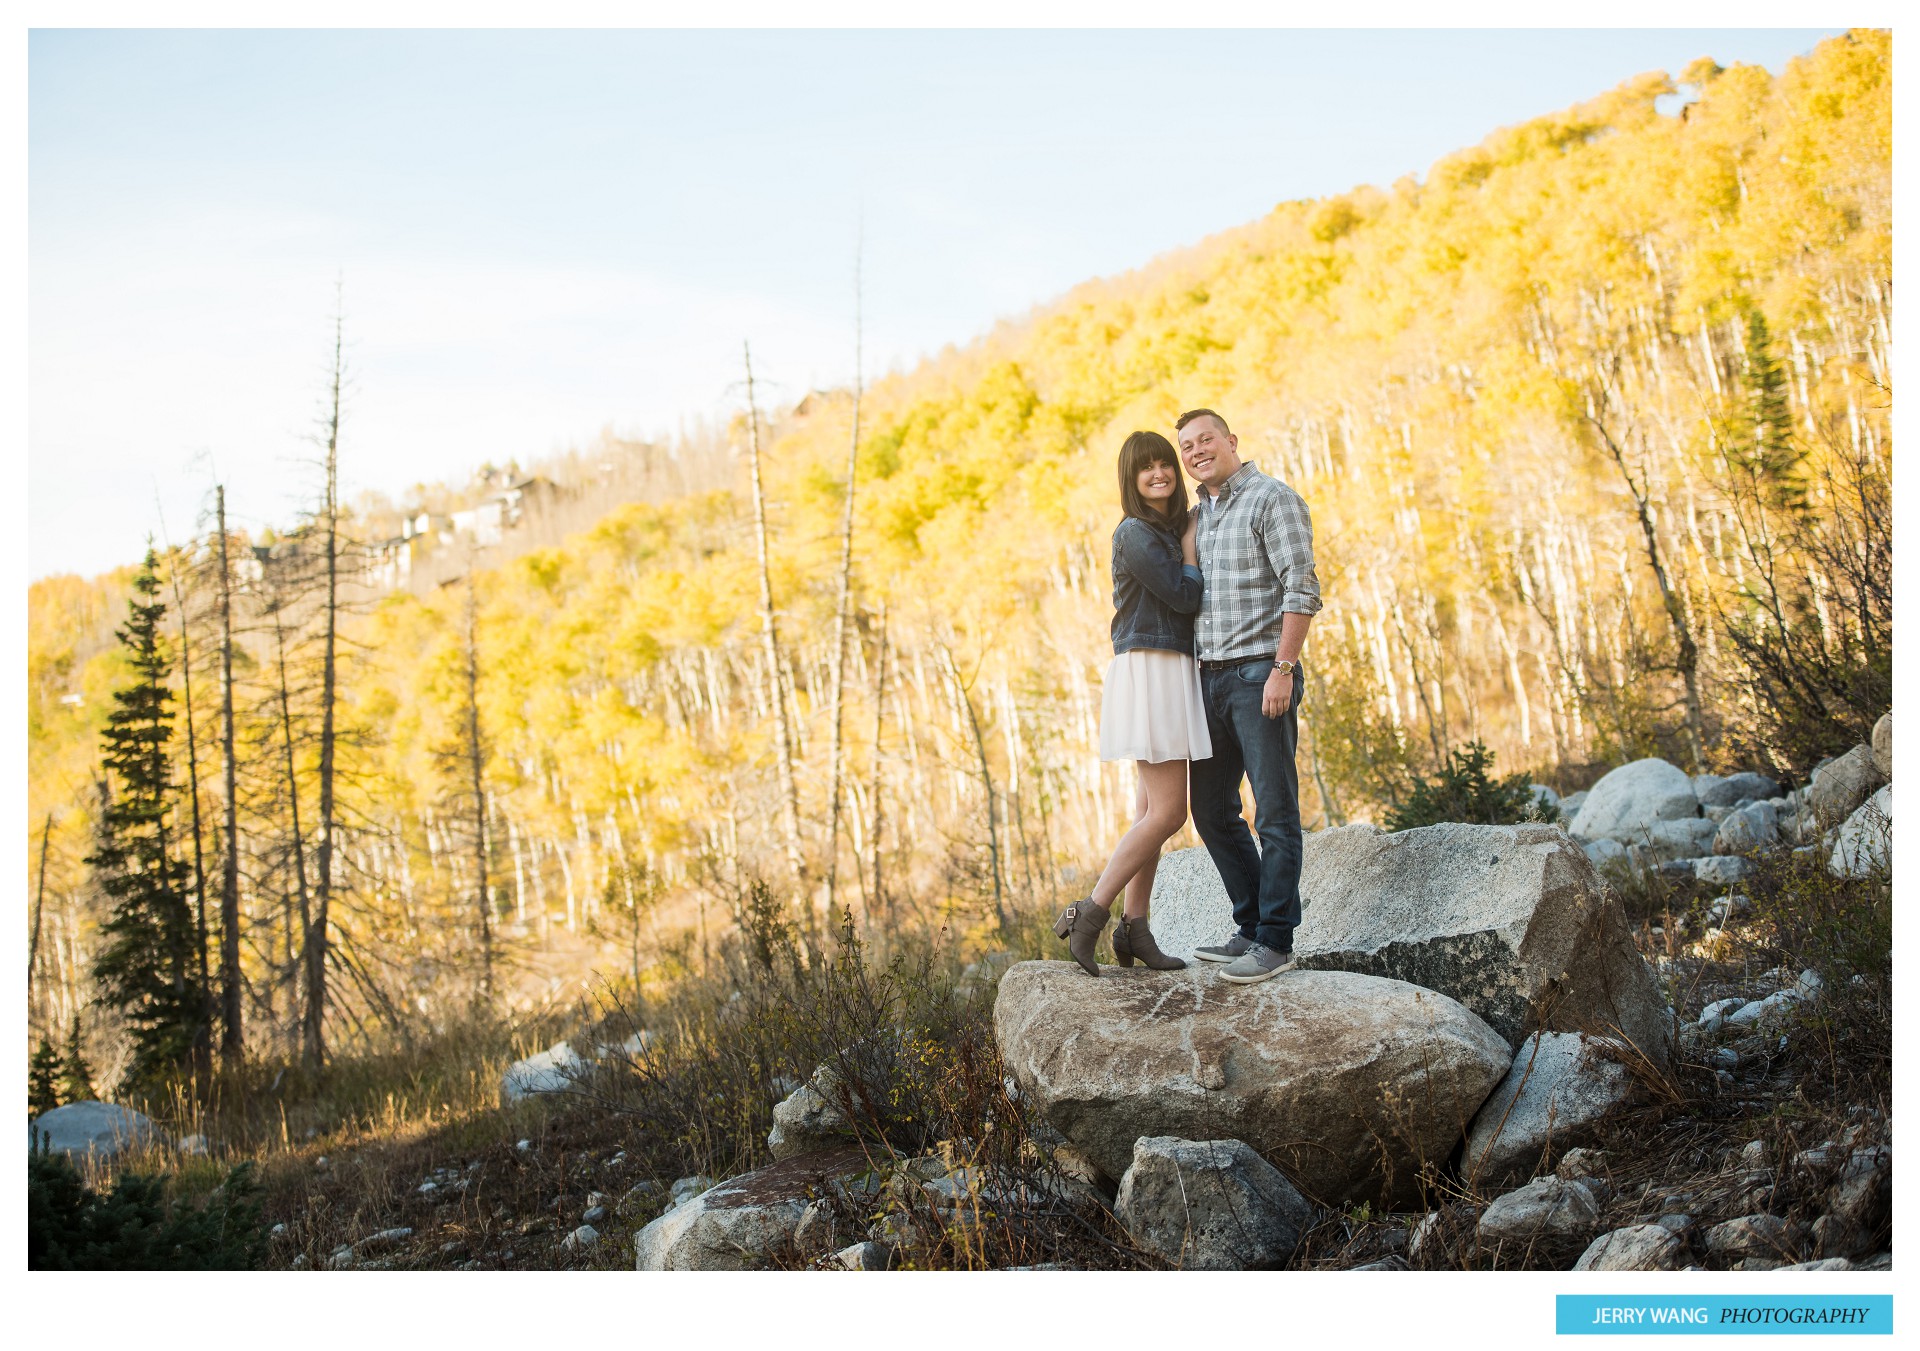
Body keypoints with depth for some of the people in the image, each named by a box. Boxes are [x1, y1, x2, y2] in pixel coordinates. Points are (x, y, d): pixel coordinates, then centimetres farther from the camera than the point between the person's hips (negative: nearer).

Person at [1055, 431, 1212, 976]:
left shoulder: (1170, 530, 17)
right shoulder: (1136, 533, -12)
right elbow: (1184, 597, -13)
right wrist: (1191, 543, 0)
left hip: (1172, 672, 10)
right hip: (1150, 670, -10)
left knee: (1154, 811, 8)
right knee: (1167, 812, -13)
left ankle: (1134, 930, 10)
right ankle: (1089, 915, -11)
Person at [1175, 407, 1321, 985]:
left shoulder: (1272, 499, -5)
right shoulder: (1194, 516, 18)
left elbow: (1302, 589, -13)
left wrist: (1283, 669, -20)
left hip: (1260, 674, -8)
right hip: (1210, 678, 8)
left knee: (1275, 811, -4)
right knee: (1212, 810, 10)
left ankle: (1274, 940, 0)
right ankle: (1252, 926, 21)